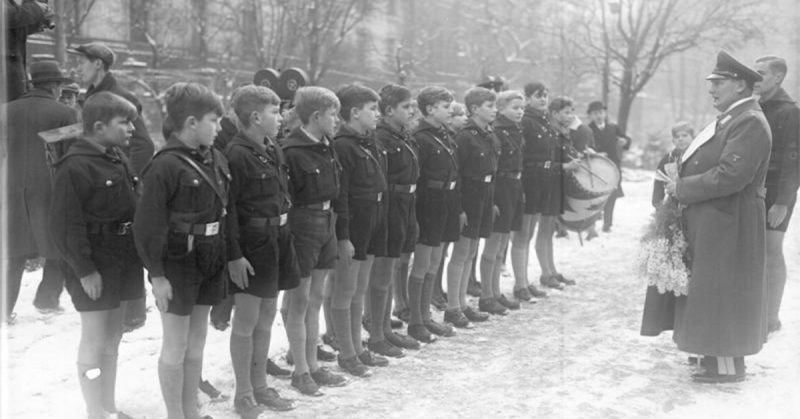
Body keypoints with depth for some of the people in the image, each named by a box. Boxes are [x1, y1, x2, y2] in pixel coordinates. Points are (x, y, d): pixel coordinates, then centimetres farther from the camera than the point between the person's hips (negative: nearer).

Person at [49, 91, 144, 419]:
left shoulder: (118, 158, 8)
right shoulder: (75, 167, -17)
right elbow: (66, 225, -18)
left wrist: (136, 255, 10)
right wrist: (84, 270, -19)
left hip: (122, 260, 8)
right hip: (94, 266, -8)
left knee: (113, 337, 16)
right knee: (95, 341, 0)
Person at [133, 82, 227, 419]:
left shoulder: (215, 159, 4)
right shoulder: (166, 166, -18)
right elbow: (147, 225, -17)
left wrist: (226, 257, 11)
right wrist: (156, 275, -17)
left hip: (210, 263, 7)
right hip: (178, 264, -7)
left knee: (197, 343, 16)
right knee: (176, 346, 5)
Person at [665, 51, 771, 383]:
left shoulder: (749, 122, -18)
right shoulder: (732, 118, 14)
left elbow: (730, 176, -27)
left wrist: (682, 188, -17)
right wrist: (681, 184, 3)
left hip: (728, 224, -10)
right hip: (713, 222, 10)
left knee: (722, 291, -3)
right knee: (715, 292, 16)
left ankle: (729, 367, 6)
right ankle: (721, 356, 26)